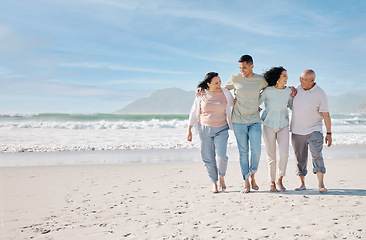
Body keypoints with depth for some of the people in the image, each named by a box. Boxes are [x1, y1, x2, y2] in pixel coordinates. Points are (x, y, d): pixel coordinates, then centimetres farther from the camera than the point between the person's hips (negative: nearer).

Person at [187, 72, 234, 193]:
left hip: (221, 130, 0)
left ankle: (222, 177, 13)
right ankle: (214, 183, 19)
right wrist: (189, 131, 2)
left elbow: (236, 105, 17)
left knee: (221, 156, -15)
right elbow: (193, 113, 4)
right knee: (208, 158, 3)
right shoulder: (201, 95, -3)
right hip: (205, 129, 1)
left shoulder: (226, 93, -1)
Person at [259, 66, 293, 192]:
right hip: (269, 126, -2)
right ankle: (272, 183, 13)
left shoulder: (289, 91, 0)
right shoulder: (268, 91, -10)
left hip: (283, 126, 2)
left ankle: (280, 179, 7)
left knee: (284, 153, -14)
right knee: (271, 156, 1)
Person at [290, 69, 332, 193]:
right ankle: (302, 183, 15)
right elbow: (289, 104, 23)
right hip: (297, 131, 4)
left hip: (314, 130, -4)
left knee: (317, 156, -15)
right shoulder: (297, 89, 4)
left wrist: (329, 133, -7)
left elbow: (326, 115, -6)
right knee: (300, 158, 7)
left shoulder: (320, 94, -8)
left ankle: (321, 184, -15)